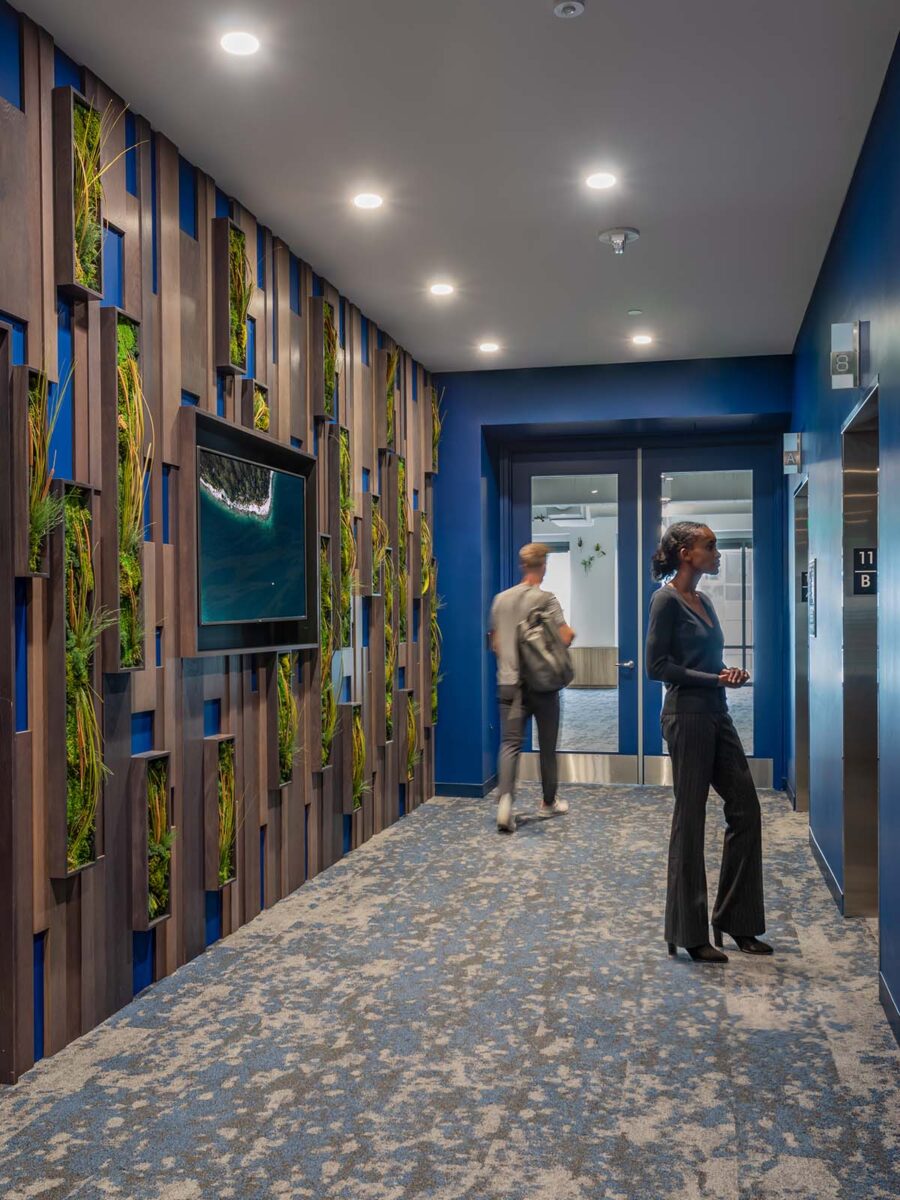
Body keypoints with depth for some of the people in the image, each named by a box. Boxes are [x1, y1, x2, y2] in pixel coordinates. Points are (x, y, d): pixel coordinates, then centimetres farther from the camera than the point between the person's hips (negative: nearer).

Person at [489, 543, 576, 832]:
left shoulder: (501, 599, 8)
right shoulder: (546, 598, -7)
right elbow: (564, 638, -13)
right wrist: (571, 633, 9)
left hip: (508, 683, 3)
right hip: (542, 683, -3)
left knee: (510, 744, -1)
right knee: (547, 745, 13)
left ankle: (505, 798, -22)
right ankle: (549, 801, 26)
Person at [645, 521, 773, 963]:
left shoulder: (703, 601, 14)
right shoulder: (667, 600, -11)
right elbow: (657, 665, -16)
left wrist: (730, 674, 0)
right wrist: (714, 678, -16)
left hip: (716, 714, 9)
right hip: (687, 715, -9)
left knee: (745, 809, 9)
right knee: (690, 819, -1)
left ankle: (735, 920, 22)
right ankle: (689, 932, 10)